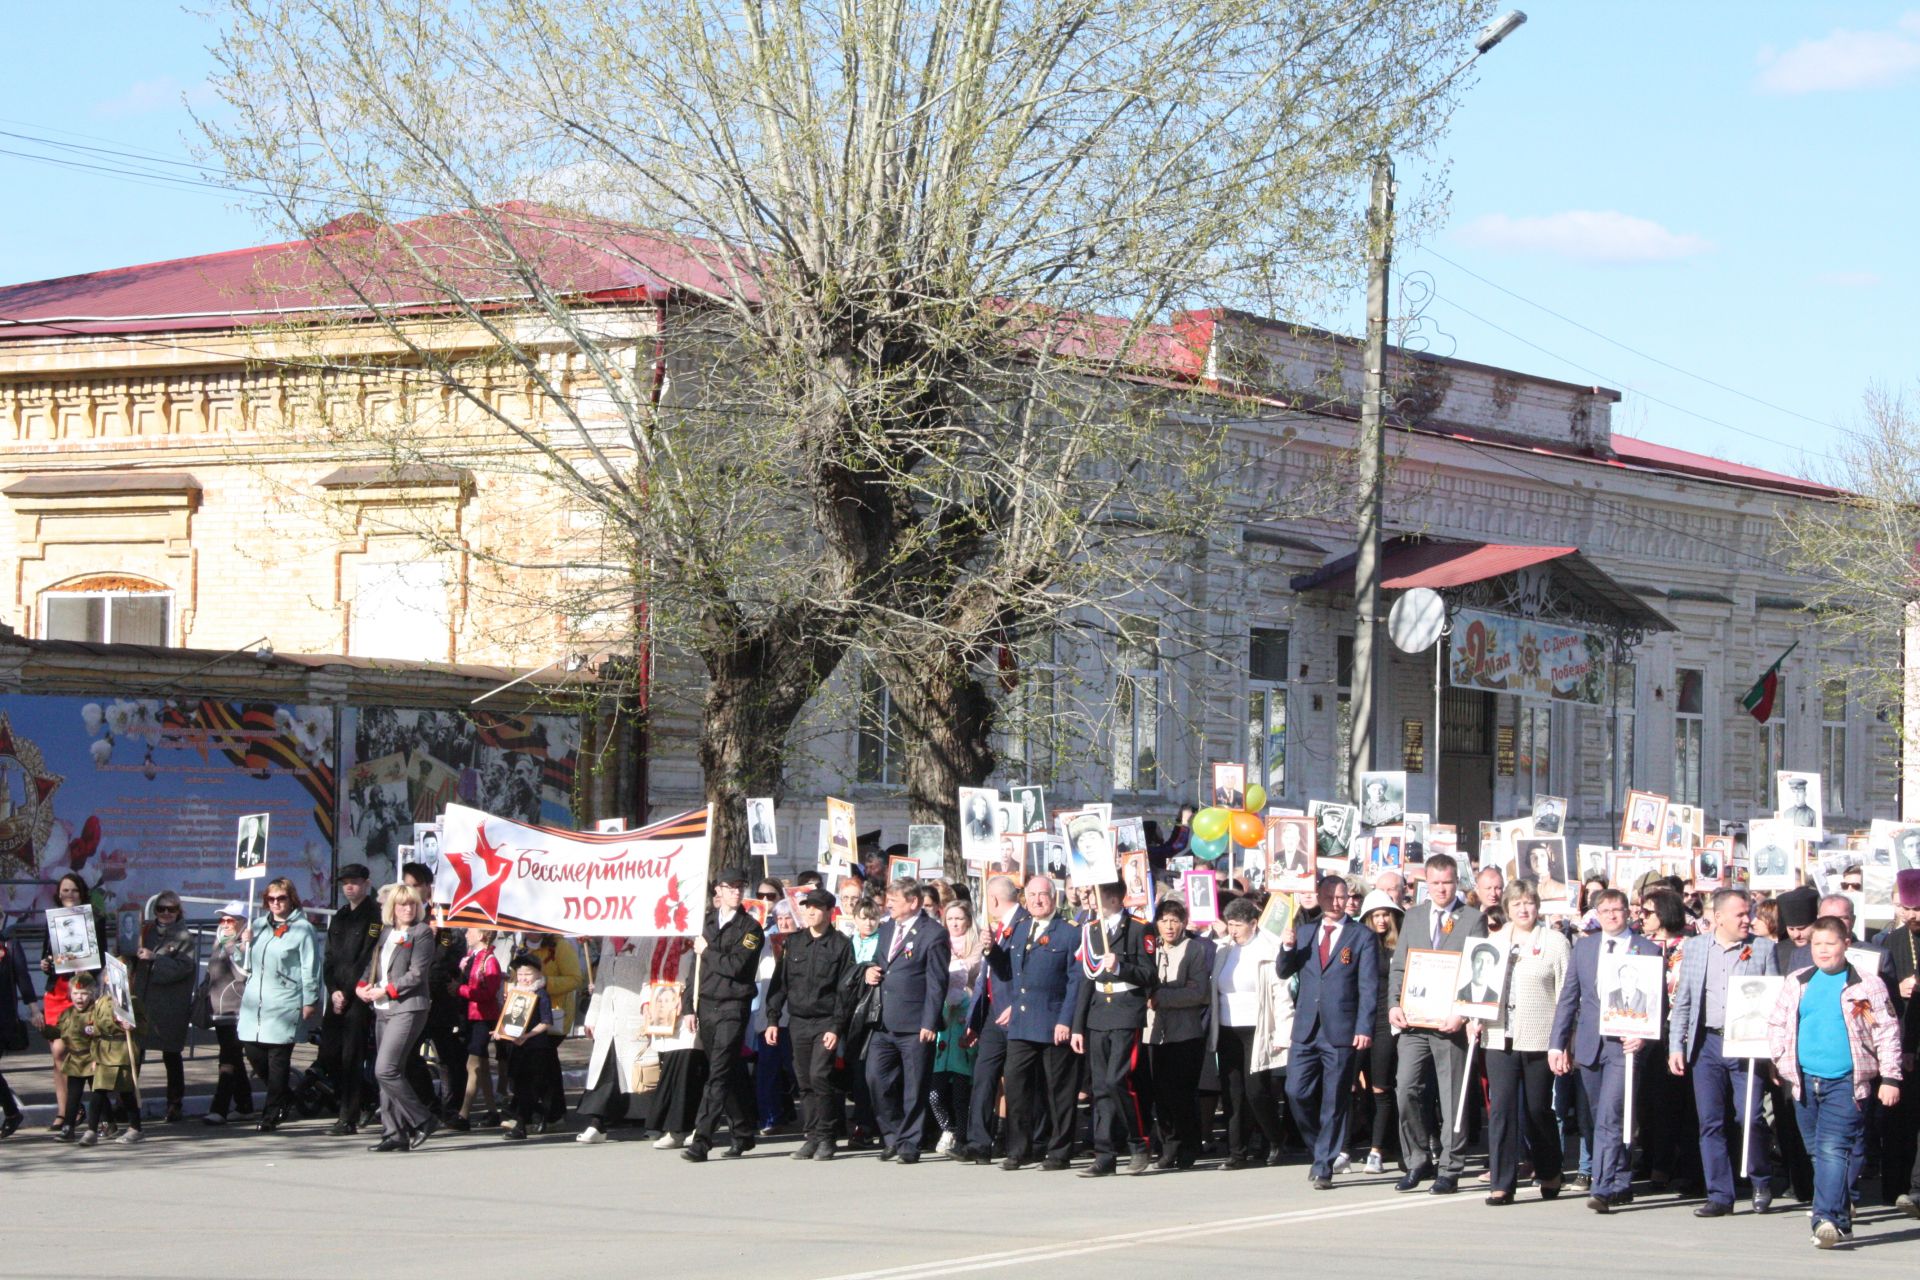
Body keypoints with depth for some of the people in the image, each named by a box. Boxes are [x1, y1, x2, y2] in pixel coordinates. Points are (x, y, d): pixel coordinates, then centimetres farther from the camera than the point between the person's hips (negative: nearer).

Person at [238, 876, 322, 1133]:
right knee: (254, 1054, 5)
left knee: (278, 1061, -4)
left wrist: (309, 1002, -7)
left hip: (284, 1005, -6)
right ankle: (284, 1100, 25)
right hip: (255, 1003, 6)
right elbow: (246, 964, 25)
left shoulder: (302, 929, -3)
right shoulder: (258, 926, 17)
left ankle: (271, 1115, 3)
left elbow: (310, 969, -4)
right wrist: (245, 944, 5)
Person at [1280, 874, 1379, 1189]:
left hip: (1341, 1031, -4)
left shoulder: (1362, 936, 1)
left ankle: (1324, 1167, 7)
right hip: (1306, 1030, 4)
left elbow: (1369, 987, -4)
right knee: (1296, 1094, -2)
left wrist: (1364, 1028, -12)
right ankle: (1322, 1149, 20)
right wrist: (1288, 948, -10)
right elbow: (1284, 972, 11)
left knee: (1334, 1101, 1)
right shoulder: (1304, 932, 14)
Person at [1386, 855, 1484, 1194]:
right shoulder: (1413, 917, 14)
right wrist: (1394, 1005, -2)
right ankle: (1417, 1161, 11)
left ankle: (1449, 1170, 7)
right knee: (1406, 1091, -4)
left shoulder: (1472, 919, 1)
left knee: (1452, 1098, 1)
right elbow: (1399, 966, 14)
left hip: (1450, 1023, -3)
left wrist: (1463, 1014, -15)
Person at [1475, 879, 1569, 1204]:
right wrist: (1474, 1019, 1)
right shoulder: (1494, 940, 13)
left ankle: (1550, 1173, 26)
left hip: (1539, 1039, -3)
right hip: (1499, 1038, 3)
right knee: (1501, 1107, -5)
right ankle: (1501, 1182, -3)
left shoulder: (1554, 941, 2)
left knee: (1538, 1109, 5)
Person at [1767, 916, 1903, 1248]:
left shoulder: (1867, 985, 0)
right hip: (1805, 1080, 5)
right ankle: (1841, 1222, 23)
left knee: (1833, 1149, -17)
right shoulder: (1796, 983, 11)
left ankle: (1827, 1218, -24)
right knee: (1818, 1152, 10)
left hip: (1846, 1081, -5)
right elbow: (1777, 1025, 17)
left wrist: (1890, 1077, -5)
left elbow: (1887, 1033, 1)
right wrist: (1783, 1063, 5)